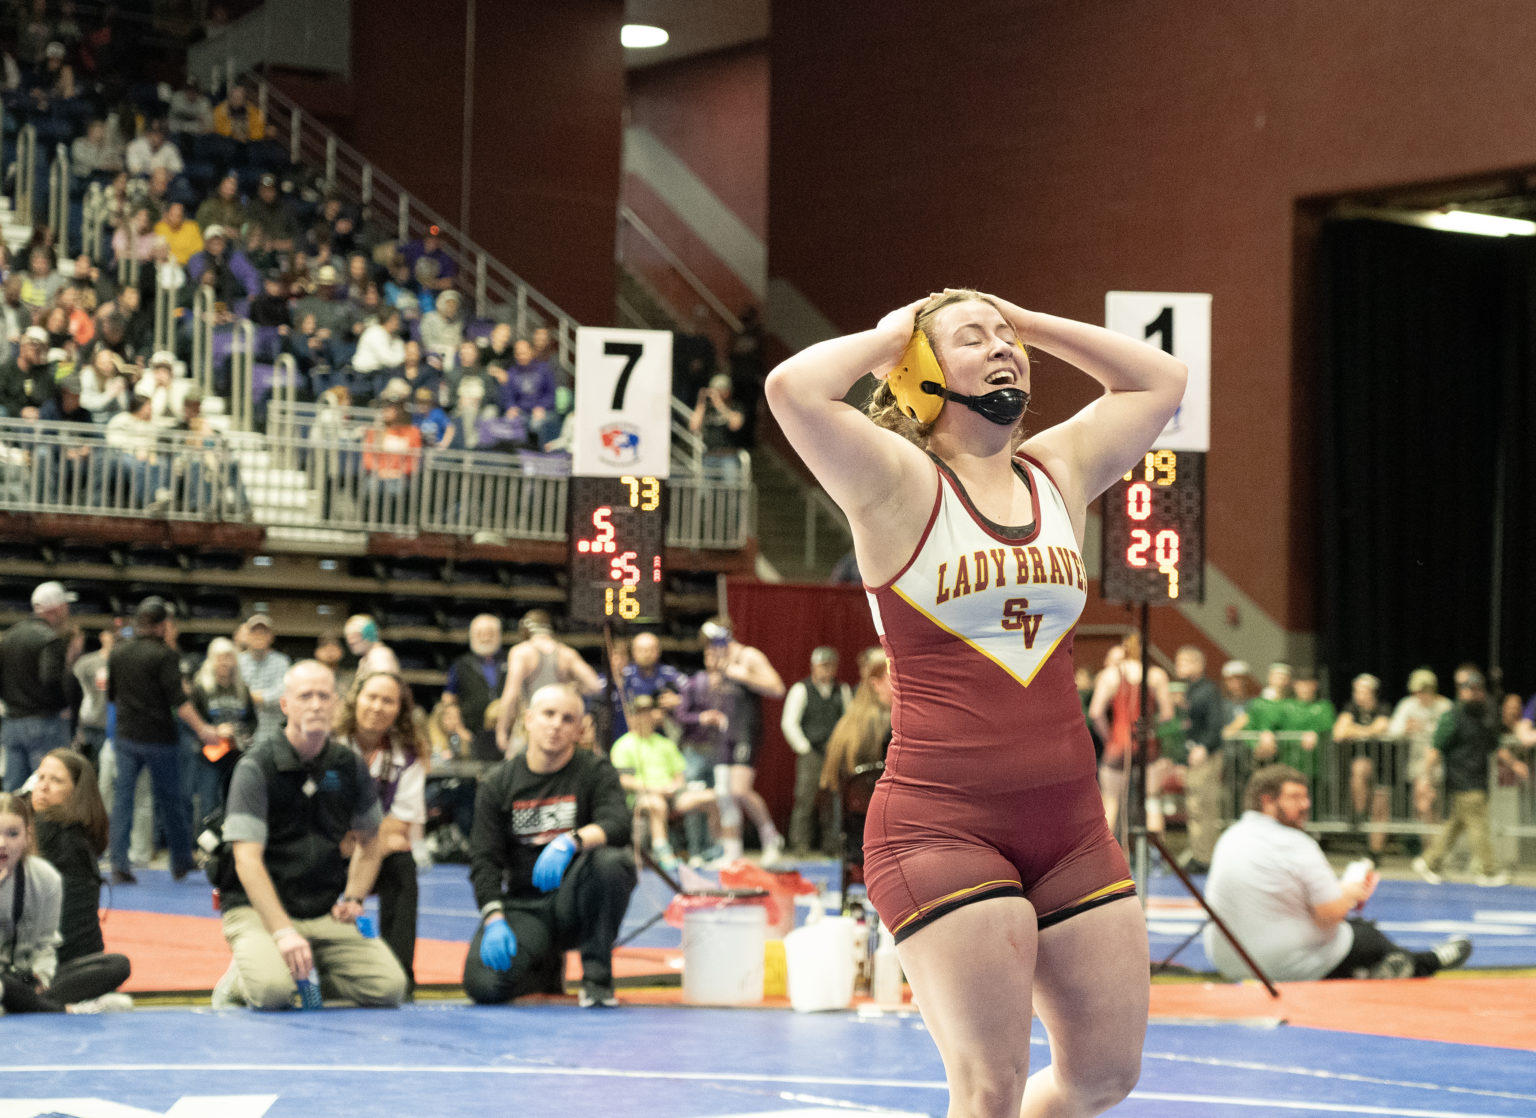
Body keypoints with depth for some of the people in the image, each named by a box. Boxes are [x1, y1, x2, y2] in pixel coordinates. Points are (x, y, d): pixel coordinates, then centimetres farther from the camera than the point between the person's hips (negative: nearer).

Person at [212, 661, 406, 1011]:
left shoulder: (349, 766, 7)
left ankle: (312, 972, 11)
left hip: (327, 914, 5)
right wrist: (282, 931, -27)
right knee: (272, 989, -33)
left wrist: (354, 898, 4)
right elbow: (247, 860, -17)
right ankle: (240, 976, 3)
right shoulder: (256, 767, -10)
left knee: (389, 986, -16)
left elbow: (370, 841, 22)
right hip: (258, 908, -5)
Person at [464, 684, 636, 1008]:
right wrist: (494, 919, -16)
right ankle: (546, 968, 13)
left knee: (612, 862, -34)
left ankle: (597, 976, -15)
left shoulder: (594, 772, 1)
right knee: (484, 984, -25)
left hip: (575, 901, -1)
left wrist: (570, 841, -37)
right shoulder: (498, 783, 5)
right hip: (522, 906, 1)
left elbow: (618, 826, -17)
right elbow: (484, 861, 0)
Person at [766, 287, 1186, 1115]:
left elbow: (1160, 380, 22)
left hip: (1069, 822, 6)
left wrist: (1026, 321, 15)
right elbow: (793, 389, -20)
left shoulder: (1058, 472, 12)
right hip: (941, 822, -6)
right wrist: (889, 337, -2)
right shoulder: (898, 485, -4)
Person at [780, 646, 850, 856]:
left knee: (833, 802, -1)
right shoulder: (801, 690, 2)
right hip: (810, 753, -3)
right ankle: (800, 845, -6)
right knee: (805, 799, -9)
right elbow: (789, 723, -1)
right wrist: (805, 749, -5)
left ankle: (830, 845, 4)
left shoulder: (843, 691, 12)